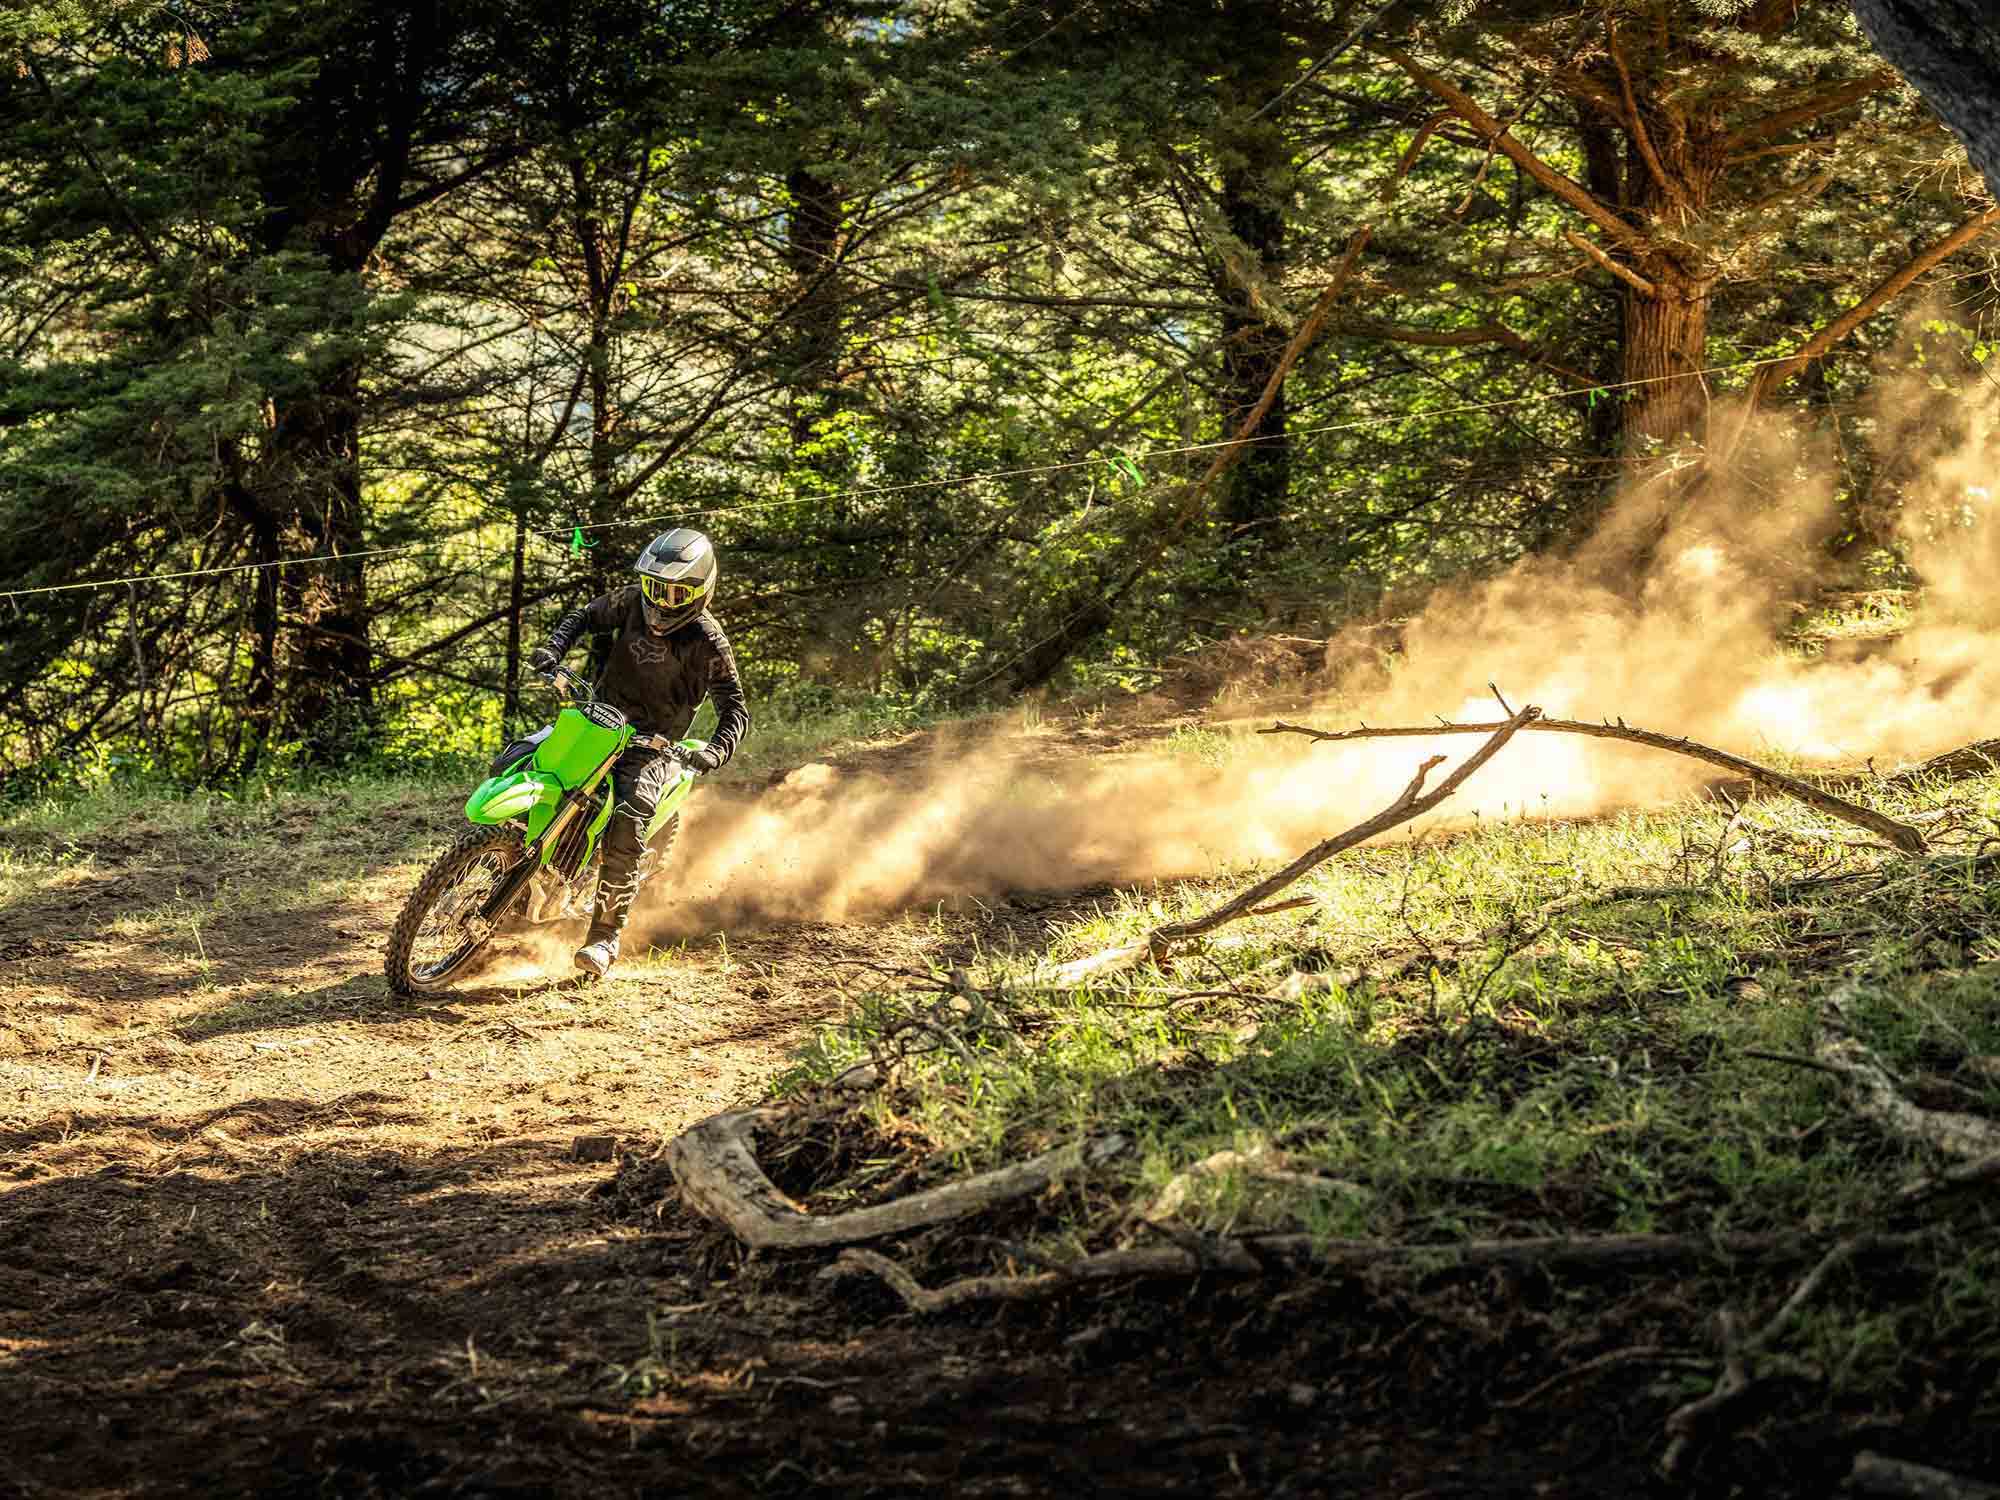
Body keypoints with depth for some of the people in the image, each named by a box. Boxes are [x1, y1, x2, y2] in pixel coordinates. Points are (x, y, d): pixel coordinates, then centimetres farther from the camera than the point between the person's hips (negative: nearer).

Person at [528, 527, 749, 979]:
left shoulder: (708, 641, -15)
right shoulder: (634, 602, -2)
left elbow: (735, 709, -13)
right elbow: (586, 615, 15)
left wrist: (716, 751, -34)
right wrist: (554, 647, -6)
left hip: (652, 743, -5)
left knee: (628, 823, -28)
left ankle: (606, 937, -21)